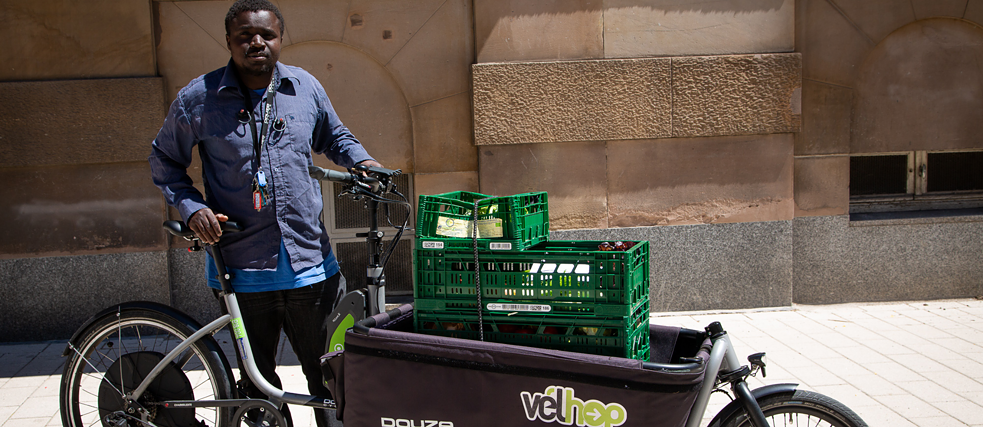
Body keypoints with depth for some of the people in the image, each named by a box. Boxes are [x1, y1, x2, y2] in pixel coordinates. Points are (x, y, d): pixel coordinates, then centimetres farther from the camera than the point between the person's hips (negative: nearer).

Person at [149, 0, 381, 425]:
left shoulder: (306, 86, 5)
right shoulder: (198, 98, -2)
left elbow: (335, 136, 22)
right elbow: (164, 162, 10)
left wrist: (361, 160, 1)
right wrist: (192, 208, -6)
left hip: (310, 264, 1)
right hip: (243, 268, -1)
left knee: (327, 374, 8)